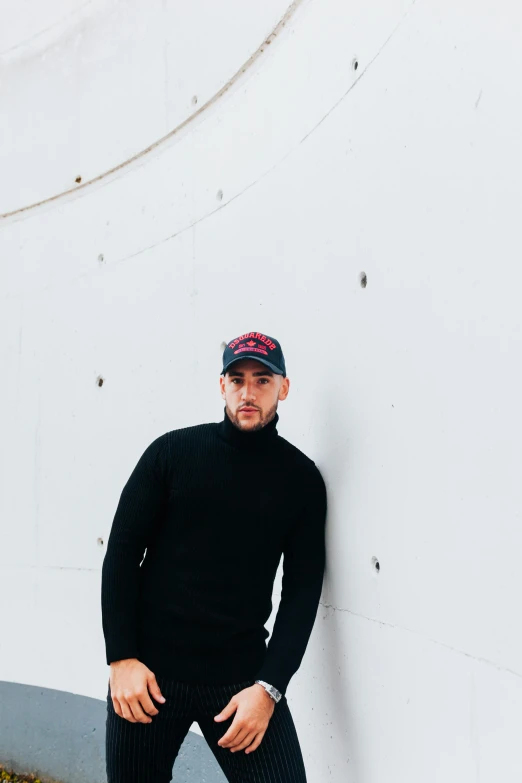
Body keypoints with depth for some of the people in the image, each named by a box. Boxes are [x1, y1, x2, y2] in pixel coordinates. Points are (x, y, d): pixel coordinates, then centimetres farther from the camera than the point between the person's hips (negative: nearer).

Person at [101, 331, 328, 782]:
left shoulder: (301, 478, 2)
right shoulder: (173, 451, -1)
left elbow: (303, 590, 0)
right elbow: (122, 552, 0)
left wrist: (268, 686, -10)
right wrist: (121, 658, -8)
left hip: (241, 674, 0)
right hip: (148, 669, 0)